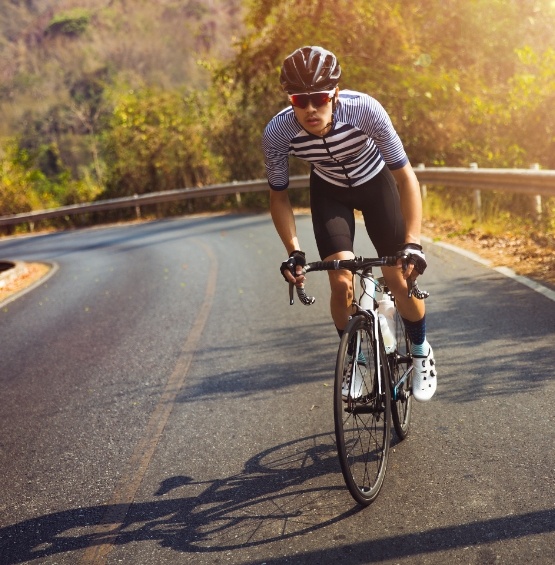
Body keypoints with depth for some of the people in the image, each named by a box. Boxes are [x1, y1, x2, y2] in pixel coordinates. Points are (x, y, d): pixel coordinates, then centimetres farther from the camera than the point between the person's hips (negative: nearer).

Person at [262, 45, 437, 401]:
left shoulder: (365, 110, -37)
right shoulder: (277, 133, -31)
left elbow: (406, 177, -30)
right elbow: (279, 195, -14)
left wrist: (413, 243, -39)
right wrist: (293, 252, -25)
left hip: (375, 182, -1)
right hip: (329, 191, 1)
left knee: (398, 277, -8)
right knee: (342, 283, -13)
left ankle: (421, 352, 20)